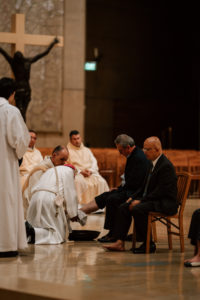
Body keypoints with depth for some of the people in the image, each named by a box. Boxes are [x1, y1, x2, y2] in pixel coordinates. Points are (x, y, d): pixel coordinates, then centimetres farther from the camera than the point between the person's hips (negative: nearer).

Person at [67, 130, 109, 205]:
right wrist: (80, 171, -14)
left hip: (90, 172, 3)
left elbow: (94, 162, 14)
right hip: (76, 173, -3)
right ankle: (79, 203, -41)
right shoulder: (68, 151, 11)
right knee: (78, 181, -40)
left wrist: (90, 171, -9)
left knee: (101, 182, -27)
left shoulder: (87, 150, 25)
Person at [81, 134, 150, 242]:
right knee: (104, 196, 2)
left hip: (136, 192, -11)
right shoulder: (133, 155, 12)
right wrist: (120, 188, 5)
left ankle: (112, 234, -15)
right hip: (130, 189, 11)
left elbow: (134, 183, -23)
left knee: (112, 199, -23)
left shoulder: (139, 158, -21)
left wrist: (120, 188, -10)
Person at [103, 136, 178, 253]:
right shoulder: (153, 164, 15)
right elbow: (147, 187, 20)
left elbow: (160, 191, -23)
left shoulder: (166, 166, -17)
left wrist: (141, 201, -21)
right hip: (154, 200, 10)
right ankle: (120, 243, -6)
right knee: (123, 208, -3)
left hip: (165, 203, -10)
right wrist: (134, 198, 6)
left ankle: (149, 244, -18)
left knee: (137, 209, -30)